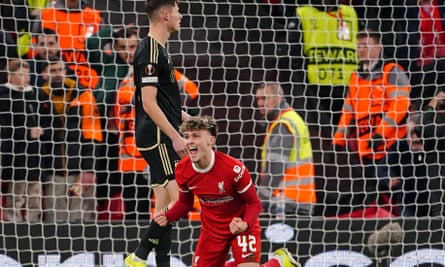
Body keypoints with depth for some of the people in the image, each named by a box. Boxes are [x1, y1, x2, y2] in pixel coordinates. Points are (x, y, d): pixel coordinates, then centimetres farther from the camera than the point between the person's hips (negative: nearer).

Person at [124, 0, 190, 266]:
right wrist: (176, 137, -19)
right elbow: (149, 103, -19)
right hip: (157, 137, -10)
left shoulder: (158, 49, 17)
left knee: (165, 206, 8)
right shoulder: (150, 51, -14)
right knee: (179, 199, -14)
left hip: (163, 138, 10)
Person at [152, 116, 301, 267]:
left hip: (241, 225, -5)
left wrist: (245, 224, -38)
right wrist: (167, 218, -16)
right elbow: (185, 203, 5)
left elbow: (254, 203, -18)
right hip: (211, 230, 5)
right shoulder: (182, 170, -14)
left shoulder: (234, 168, -29)